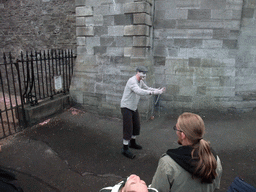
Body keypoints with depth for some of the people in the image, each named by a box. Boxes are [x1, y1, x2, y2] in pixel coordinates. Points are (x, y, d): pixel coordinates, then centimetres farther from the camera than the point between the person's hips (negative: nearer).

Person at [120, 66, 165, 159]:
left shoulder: (140, 81, 6)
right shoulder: (132, 81, -24)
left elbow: (147, 88, 13)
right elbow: (139, 91, -40)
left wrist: (158, 90, -3)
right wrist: (153, 92, -46)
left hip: (134, 107, 9)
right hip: (126, 107, -9)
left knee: (136, 126, 17)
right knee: (128, 128, -6)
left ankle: (132, 143, 37)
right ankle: (125, 149, 6)